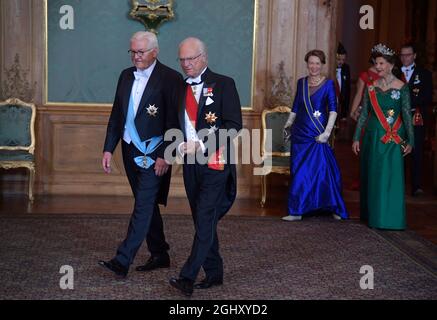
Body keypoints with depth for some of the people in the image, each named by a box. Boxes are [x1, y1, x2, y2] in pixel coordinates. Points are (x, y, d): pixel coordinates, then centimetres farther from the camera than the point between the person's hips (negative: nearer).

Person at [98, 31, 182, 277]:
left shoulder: (171, 78, -9)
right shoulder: (126, 76, 11)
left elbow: (174, 122, -12)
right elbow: (116, 115, 13)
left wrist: (165, 156, -16)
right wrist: (109, 149, 8)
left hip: (153, 153, -7)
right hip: (130, 150, 7)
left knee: (144, 205, -8)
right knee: (147, 204, 14)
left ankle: (122, 261, -9)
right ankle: (160, 255, 26)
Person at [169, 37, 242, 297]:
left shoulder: (223, 84, -5)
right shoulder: (181, 88, 13)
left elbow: (234, 125, -11)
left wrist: (202, 145, -19)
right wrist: (181, 145, -2)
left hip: (215, 161, -6)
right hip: (191, 163, 6)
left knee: (205, 219, -12)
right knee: (203, 220, 11)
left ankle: (188, 278, -14)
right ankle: (214, 273, 21)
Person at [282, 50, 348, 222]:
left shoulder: (328, 83, -3)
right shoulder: (301, 82, 9)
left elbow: (333, 110, -9)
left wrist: (327, 132, -17)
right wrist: (288, 126, 12)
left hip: (318, 135, -4)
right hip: (300, 133, 4)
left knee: (322, 169, -2)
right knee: (299, 172, 5)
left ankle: (335, 209, 12)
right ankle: (297, 211, 10)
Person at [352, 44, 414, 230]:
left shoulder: (401, 88, -3)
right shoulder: (371, 86, 6)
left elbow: (407, 115, -4)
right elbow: (364, 114, 8)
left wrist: (410, 141, -8)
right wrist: (356, 138, 6)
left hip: (393, 139, -3)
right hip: (372, 137, 3)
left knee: (391, 177, -5)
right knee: (372, 177, 9)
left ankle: (389, 218, 2)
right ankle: (372, 215, 20)